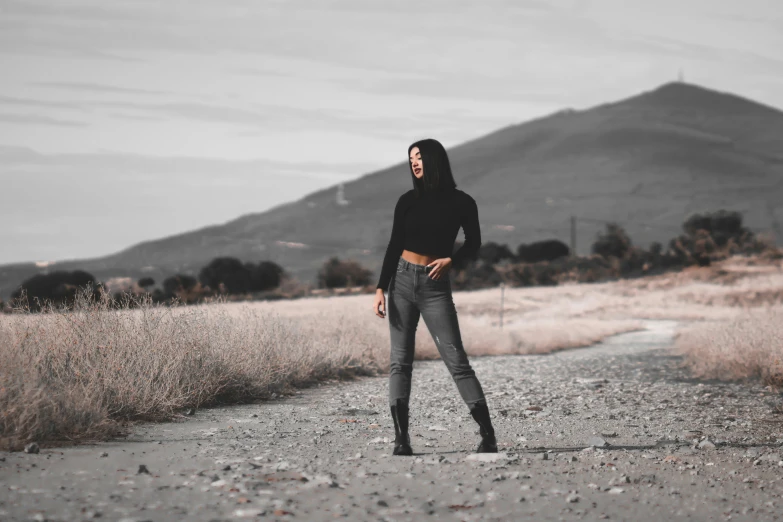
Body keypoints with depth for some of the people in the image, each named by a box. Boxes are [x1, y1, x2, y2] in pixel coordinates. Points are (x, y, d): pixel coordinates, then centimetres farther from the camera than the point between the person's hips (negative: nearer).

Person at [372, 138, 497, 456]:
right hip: (402, 281, 3)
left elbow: (473, 244, 9)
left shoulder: (461, 202, -2)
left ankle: (488, 436, -6)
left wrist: (450, 260, -10)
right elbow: (394, 246, 6)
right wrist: (381, 288, -2)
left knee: (456, 360, -9)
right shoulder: (408, 201, 4)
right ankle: (401, 438, 0)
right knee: (400, 361, -1)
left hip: (435, 286, -3)